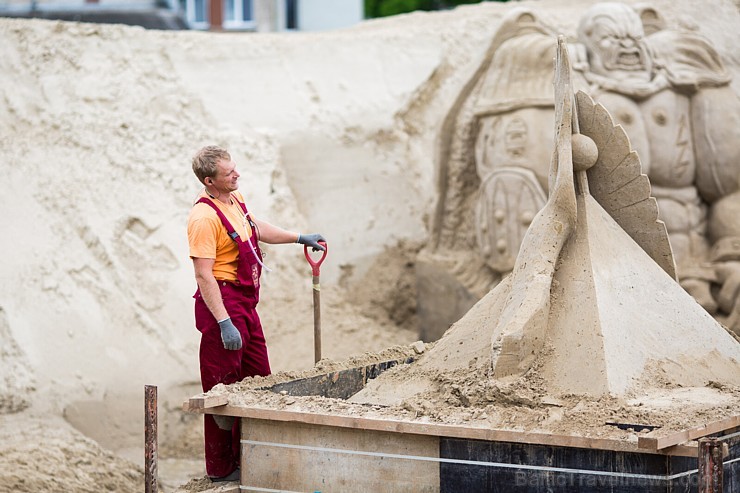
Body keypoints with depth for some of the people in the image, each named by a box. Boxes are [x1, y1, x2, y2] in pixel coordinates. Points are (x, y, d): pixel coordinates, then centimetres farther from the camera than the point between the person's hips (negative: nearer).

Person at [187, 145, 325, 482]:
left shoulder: (235, 199, 9)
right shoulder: (204, 217, -21)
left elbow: (256, 228, 29)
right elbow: (204, 276, -24)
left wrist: (300, 238, 31)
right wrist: (224, 323, -28)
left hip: (246, 303, 10)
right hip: (222, 304, -10)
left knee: (258, 379, 16)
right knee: (223, 390, -3)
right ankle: (221, 469, 6)